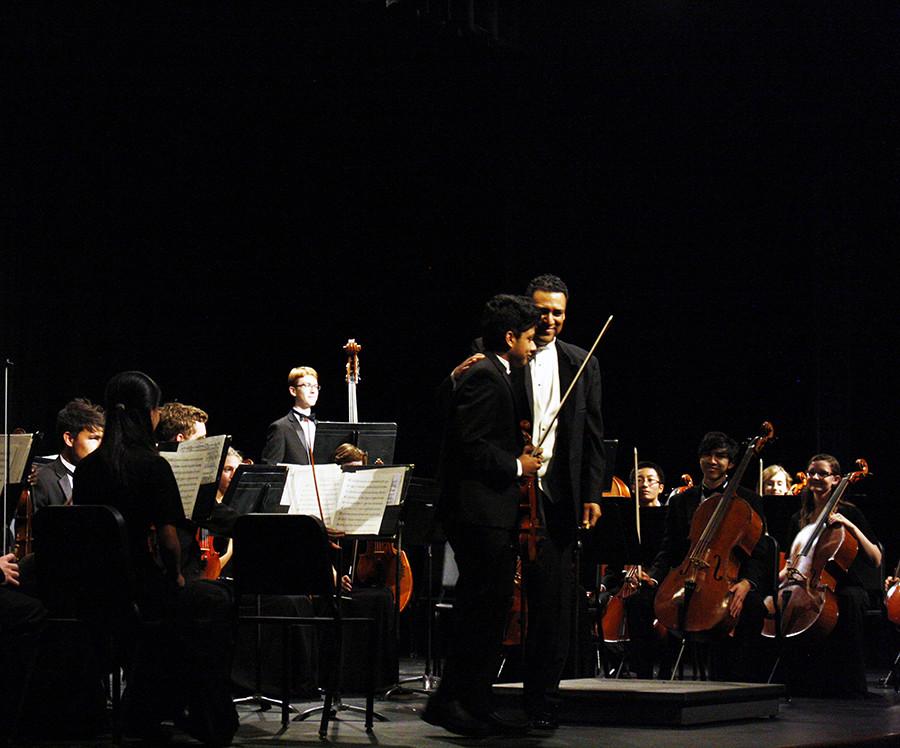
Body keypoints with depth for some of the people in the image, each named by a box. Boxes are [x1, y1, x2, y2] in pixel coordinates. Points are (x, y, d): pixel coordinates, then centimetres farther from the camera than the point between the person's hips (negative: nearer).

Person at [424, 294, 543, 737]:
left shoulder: (491, 377, 20)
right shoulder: (485, 378, -13)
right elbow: (470, 446, -22)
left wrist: (518, 455, 13)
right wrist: (516, 465, -11)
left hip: (490, 517, 11)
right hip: (481, 514, -11)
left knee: (486, 614, 11)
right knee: (482, 613, -9)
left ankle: (476, 706, 15)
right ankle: (448, 702, -6)